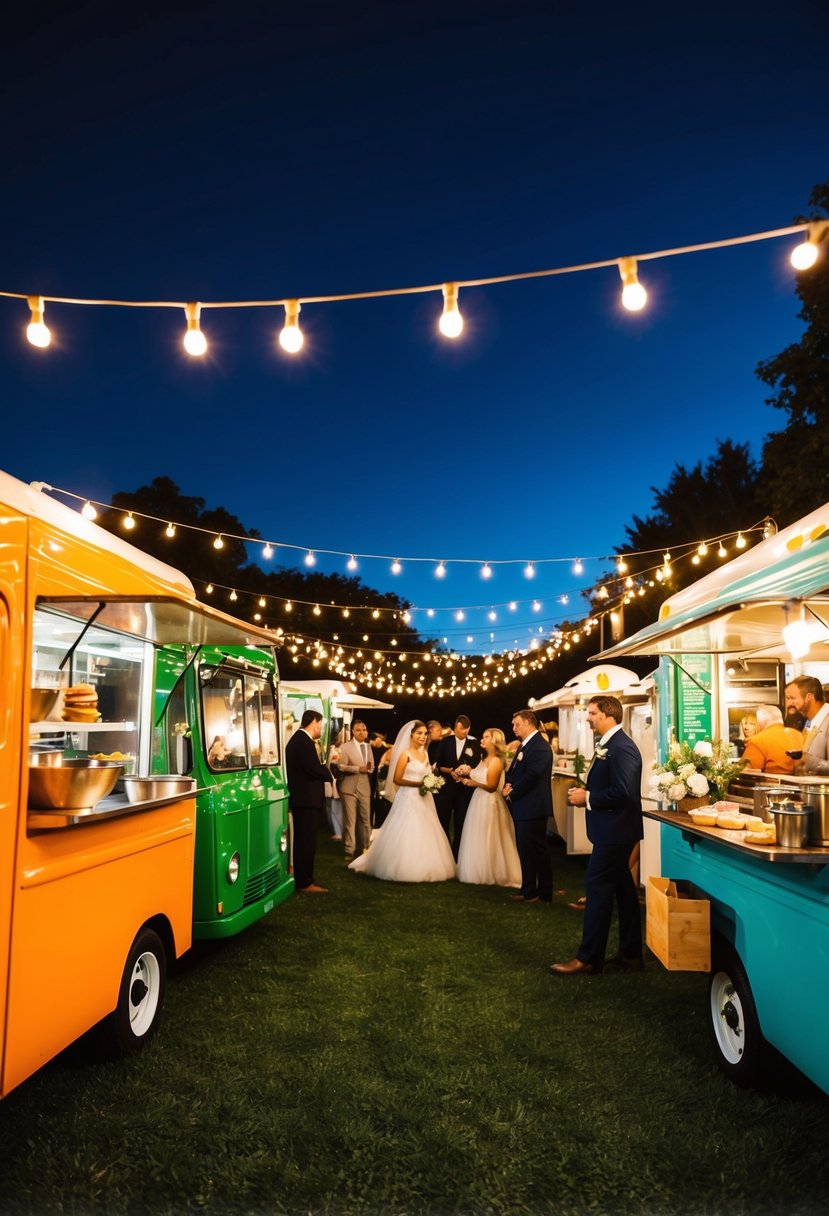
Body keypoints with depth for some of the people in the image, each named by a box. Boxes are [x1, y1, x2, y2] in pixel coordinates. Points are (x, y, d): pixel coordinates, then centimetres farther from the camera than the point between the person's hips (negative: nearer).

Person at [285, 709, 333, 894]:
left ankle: (302, 879, 22)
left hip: (301, 798, 11)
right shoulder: (304, 741, -17)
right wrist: (330, 772, -6)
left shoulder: (297, 738, 16)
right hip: (306, 799, -11)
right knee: (307, 841, -5)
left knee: (303, 841, 15)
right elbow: (314, 769, -24)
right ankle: (304, 883, -1)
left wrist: (324, 768, 2)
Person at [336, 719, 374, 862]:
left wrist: (369, 768, -9)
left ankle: (366, 849, 16)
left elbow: (371, 767, 14)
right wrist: (359, 769, -15)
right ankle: (350, 850, 8)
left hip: (365, 787, 5)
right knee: (350, 820, 0)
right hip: (349, 787, -5)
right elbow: (341, 766, -12)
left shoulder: (368, 747, 14)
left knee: (366, 819, 7)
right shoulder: (345, 747, -3)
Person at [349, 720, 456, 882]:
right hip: (408, 798, -7)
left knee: (424, 835, 9)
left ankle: (421, 868, 18)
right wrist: (418, 784, -19)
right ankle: (402, 868, 5)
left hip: (424, 799, 7)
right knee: (406, 834, -5)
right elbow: (396, 779, -12)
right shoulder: (406, 754, -8)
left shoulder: (425, 754, 14)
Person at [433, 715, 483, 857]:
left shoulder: (474, 744, 0)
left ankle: (457, 856, 19)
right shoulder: (445, 742, 2)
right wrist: (450, 772, -15)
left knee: (460, 825, 8)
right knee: (442, 823, 6)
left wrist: (468, 770, -19)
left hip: (464, 788, 0)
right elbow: (438, 765, 2)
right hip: (445, 787, 1)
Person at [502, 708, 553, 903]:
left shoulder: (540, 747, -18)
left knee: (536, 851, -1)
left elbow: (530, 776, -23)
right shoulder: (523, 746, 15)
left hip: (533, 808, -10)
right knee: (527, 851, 15)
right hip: (523, 807, 10)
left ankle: (537, 893, 10)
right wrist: (508, 785, -3)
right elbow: (513, 771, 18)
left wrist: (512, 792, -12)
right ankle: (530, 891, 24)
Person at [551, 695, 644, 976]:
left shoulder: (622, 747, -20)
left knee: (598, 890, -4)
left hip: (614, 831, -10)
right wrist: (583, 793, 1)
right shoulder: (608, 745, 12)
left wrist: (587, 798, -19)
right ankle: (630, 953, 25)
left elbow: (623, 792, -28)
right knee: (623, 889, 15)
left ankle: (588, 958, 4)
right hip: (614, 830, 10)